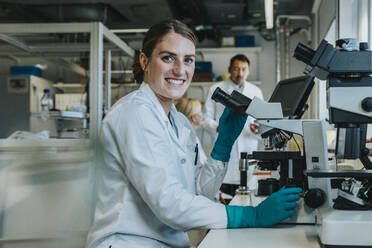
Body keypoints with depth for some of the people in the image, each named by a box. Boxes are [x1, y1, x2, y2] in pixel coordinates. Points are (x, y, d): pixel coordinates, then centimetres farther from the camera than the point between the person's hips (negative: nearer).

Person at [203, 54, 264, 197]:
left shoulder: (256, 92, 14)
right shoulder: (216, 90, 5)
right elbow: (206, 119, 4)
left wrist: (258, 129, -9)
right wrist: (218, 128, -17)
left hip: (248, 151, 2)